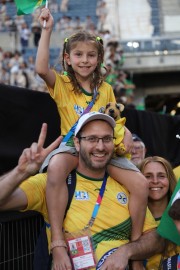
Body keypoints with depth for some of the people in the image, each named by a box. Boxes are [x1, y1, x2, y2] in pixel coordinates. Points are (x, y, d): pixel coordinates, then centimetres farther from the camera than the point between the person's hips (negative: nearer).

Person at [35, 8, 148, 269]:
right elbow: (41, 68, -16)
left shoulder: (105, 90, 15)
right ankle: (57, 242, -39)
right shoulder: (61, 85, 4)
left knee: (141, 184, -18)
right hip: (72, 145, -4)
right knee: (56, 168, -40)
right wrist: (47, 30, -15)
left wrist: (125, 135, -1)